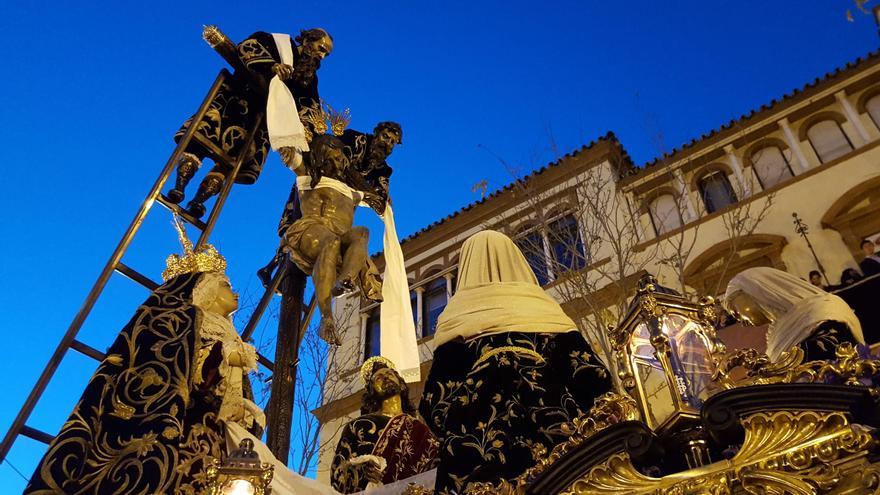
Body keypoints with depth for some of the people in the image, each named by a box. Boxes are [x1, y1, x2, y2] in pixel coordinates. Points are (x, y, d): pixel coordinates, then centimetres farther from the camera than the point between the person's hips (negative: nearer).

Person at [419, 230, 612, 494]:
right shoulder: (547, 310, 12)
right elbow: (596, 383, 7)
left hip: (481, 460, -1)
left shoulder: (457, 318, 6)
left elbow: (435, 404, 2)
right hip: (560, 444, 2)